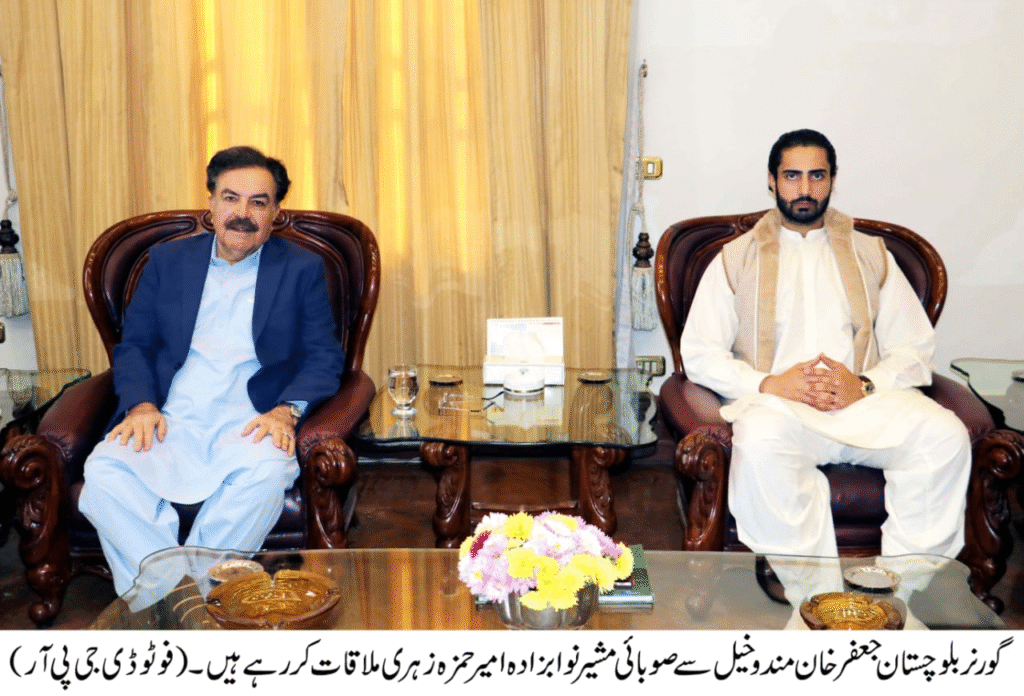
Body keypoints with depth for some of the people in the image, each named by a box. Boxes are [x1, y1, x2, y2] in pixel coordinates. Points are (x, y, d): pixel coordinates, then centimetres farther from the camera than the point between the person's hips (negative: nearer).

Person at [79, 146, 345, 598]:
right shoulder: (167, 260, 17)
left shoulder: (303, 269, 11)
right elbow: (133, 345, 15)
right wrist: (141, 404, -6)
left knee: (267, 474, -35)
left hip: (249, 424, -2)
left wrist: (287, 410, -15)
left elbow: (324, 358, 5)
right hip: (169, 421, 2)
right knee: (103, 472, -28)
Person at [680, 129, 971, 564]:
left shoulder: (871, 255, 21)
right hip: (775, 403, -2)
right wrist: (767, 384, -12)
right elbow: (698, 353, 6)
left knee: (945, 437, -27)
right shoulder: (736, 258, 15)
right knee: (760, 442, -38)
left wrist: (865, 385, -9)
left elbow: (916, 347, 13)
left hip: (865, 401, 2)